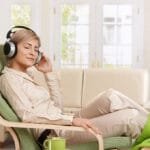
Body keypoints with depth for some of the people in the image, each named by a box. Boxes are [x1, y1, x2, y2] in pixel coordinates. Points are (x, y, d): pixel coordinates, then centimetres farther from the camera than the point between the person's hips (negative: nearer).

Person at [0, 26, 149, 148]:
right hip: (54, 133, -8)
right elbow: (27, 115, -19)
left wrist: (49, 73, 10)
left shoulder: (26, 75, 20)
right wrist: (71, 119, -25)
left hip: (62, 125, 8)